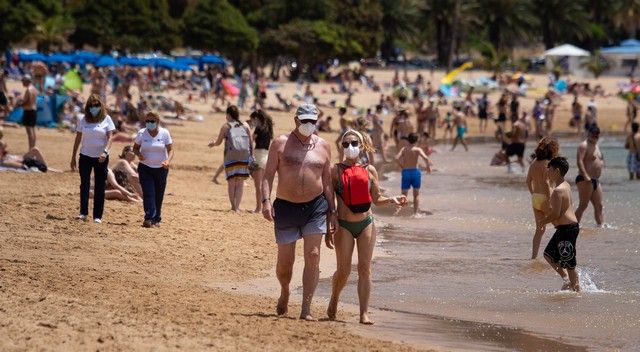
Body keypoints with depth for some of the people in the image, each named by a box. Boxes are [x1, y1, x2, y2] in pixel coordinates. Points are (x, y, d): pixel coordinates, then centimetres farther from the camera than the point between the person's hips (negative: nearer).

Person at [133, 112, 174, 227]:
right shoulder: (141, 133, -4)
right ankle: (149, 218, -19)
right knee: (148, 193, -13)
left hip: (161, 169, 1)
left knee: (158, 195, 6)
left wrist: (168, 161, -25)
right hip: (145, 168, -1)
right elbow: (135, 148, 7)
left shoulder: (164, 133, -6)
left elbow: (170, 149, -5)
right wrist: (138, 154, -16)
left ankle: (156, 219, 18)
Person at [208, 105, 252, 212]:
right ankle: (237, 207, -3)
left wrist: (213, 144, 31)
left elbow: (218, 142, 10)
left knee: (231, 182, 6)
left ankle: (233, 206, 4)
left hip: (231, 156, -2)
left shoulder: (226, 126, 4)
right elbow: (250, 142, 6)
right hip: (244, 157, 2)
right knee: (240, 182, 4)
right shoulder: (245, 126, 10)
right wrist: (251, 155, 11)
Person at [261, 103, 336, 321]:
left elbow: (327, 181, 11)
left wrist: (332, 212, 7)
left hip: (315, 207, 1)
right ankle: (284, 293, 36)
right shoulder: (281, 143, 1)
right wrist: (266, 201, -17)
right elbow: (268, 175, -3)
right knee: (285, 260, 4)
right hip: (286, 207, -1)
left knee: (313, 256, -10)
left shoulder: (323, 146, 8)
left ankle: (306, 309, -9)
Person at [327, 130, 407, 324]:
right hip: (344, 225, -2)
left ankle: (364, 313, -2)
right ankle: (333, 302, 28)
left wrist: (392, 200, -7)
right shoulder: (337, 170, 0)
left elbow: (376, 199, 12)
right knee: (344, 270, 0)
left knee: (365, 268, -2)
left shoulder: (369, 170, 6)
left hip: (366, 223, 2)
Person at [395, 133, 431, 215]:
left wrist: (402, 167, 4)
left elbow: (397, 158, -9)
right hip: (415, 171, -2)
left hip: (405, 172, 2)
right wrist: (428, 166, -4)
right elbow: (425, 157, -20)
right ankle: (415, 213, 14)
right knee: (416, 195, 14)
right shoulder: (417, 149, -5)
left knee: (404, 195, 6)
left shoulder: (404, 149, 3)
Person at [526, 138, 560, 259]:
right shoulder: (546, 163, -15)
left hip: (535, 198, 7)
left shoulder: (534, 163, 8)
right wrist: (549, 200, -18)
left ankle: (534, 255, 7)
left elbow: (528, 181, 12)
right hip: (544, 197, -7)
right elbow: (546, 182, -20)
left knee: (539, 229, 11)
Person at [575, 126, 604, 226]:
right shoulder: (584, 146, -9)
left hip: (596, 180, 9)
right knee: (583, 205, -12)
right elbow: (579, 161, -22)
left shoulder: (596, 146, 20)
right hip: (585, 180, -9)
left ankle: (600, 225, 13)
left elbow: (600, 161, 35)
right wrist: (585, 175, -31)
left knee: (599, 206, 9)